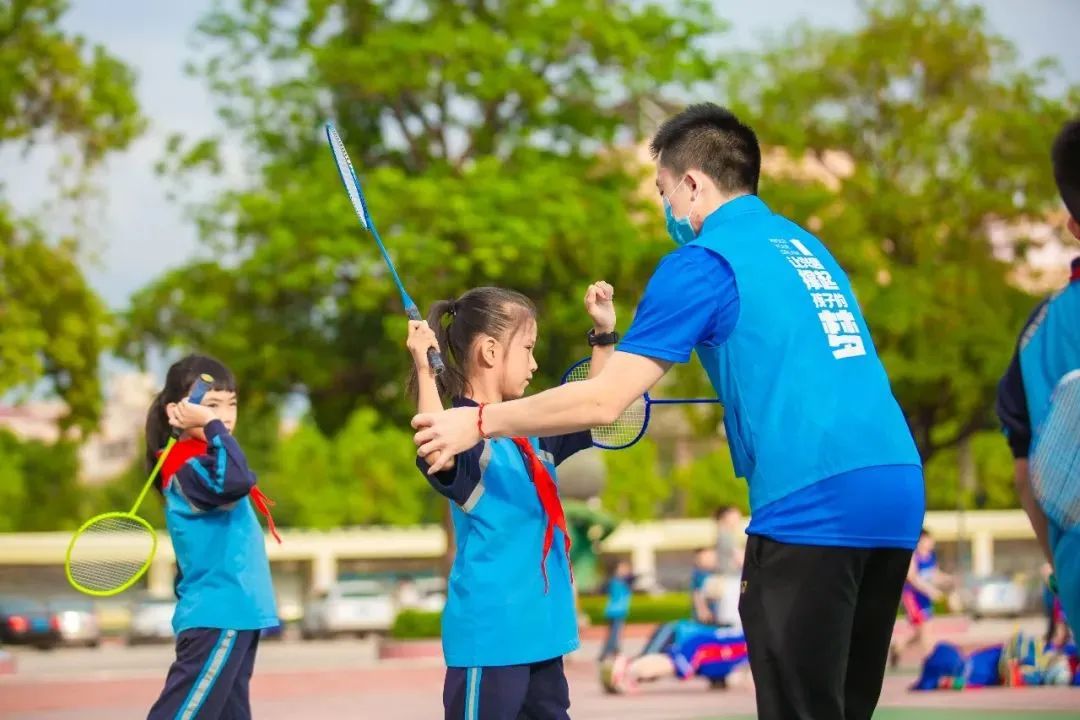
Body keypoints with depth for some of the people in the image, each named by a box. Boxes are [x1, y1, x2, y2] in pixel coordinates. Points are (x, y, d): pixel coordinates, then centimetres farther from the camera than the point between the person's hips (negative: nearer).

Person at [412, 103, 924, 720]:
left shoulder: (704, 262, -2)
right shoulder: (806, 247, 22)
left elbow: (604, 401, -6)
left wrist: (477, 423, 5)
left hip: (811, 504, -8)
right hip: (898, 489, 8)